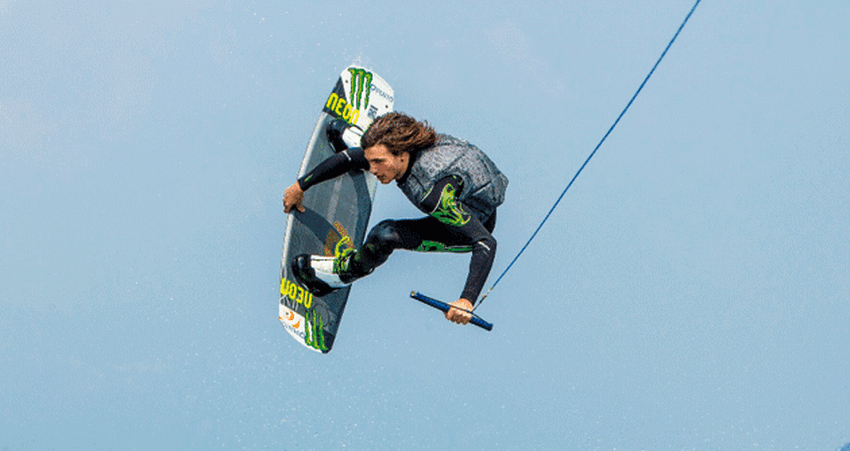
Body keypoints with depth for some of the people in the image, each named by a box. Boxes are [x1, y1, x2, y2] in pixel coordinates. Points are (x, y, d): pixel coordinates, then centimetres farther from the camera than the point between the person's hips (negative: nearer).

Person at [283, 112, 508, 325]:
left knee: (385, 235, -23)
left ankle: (345, 272, 6)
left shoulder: (437, 195, -43)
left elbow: (487, 243, -44)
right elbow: (347, 159, -4)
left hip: (478, 223, -7)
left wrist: (467, 300, -52)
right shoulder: (397, 150, -22)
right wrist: (300, 187, 2)